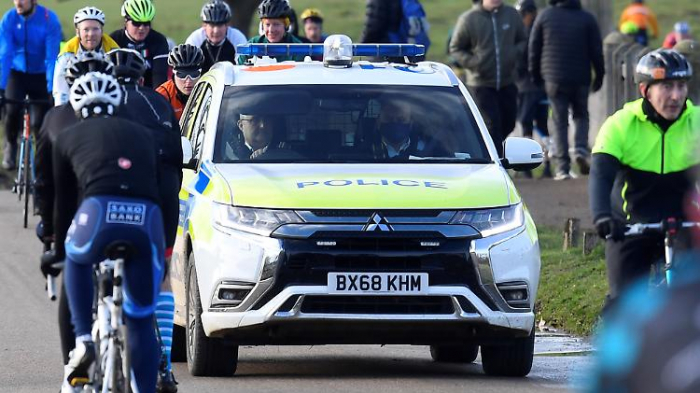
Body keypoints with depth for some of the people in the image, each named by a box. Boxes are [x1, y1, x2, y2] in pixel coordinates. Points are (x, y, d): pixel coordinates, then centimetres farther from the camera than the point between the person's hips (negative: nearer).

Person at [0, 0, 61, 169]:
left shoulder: (49, 20, -21)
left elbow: (52, 58, -24)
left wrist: (52, 90, -31)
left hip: (40, 74, -1)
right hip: (17, 72, 1)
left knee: (40, 122, -9)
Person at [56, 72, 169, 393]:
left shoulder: (69, 138, 24)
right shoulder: (144, 136, 30)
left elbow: (63, 202, 28)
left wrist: (59, 251, 42)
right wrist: (163, 242, 47)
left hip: (99, 212, -2)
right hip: (147, 218, 2)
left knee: (77, 259, 34)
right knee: (141, 321, 15)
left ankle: (84, 342, 18)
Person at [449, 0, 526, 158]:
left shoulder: (512, 15, 0)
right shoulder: (468, 19, -9)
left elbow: (522, 41, 13)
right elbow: (455, 48, -1)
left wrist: (515, 53, -9)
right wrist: (473, 63, -17)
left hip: (507, 83, 4)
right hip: (481, 84, -4)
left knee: (508, 124, 12)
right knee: (492, 126, -9)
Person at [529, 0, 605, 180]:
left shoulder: (545, 16, 0)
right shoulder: (587, 18, 0)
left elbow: (534, 47, 5)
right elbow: (596, 50, 1)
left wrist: (535, 74, 16)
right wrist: (599, 76, 11)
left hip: (554, 78, 0)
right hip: (581, 78, 0)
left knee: (560, 120, 2)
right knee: (581, 115, 18)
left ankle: (563, 167, -4)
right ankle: (581, 149, -7)